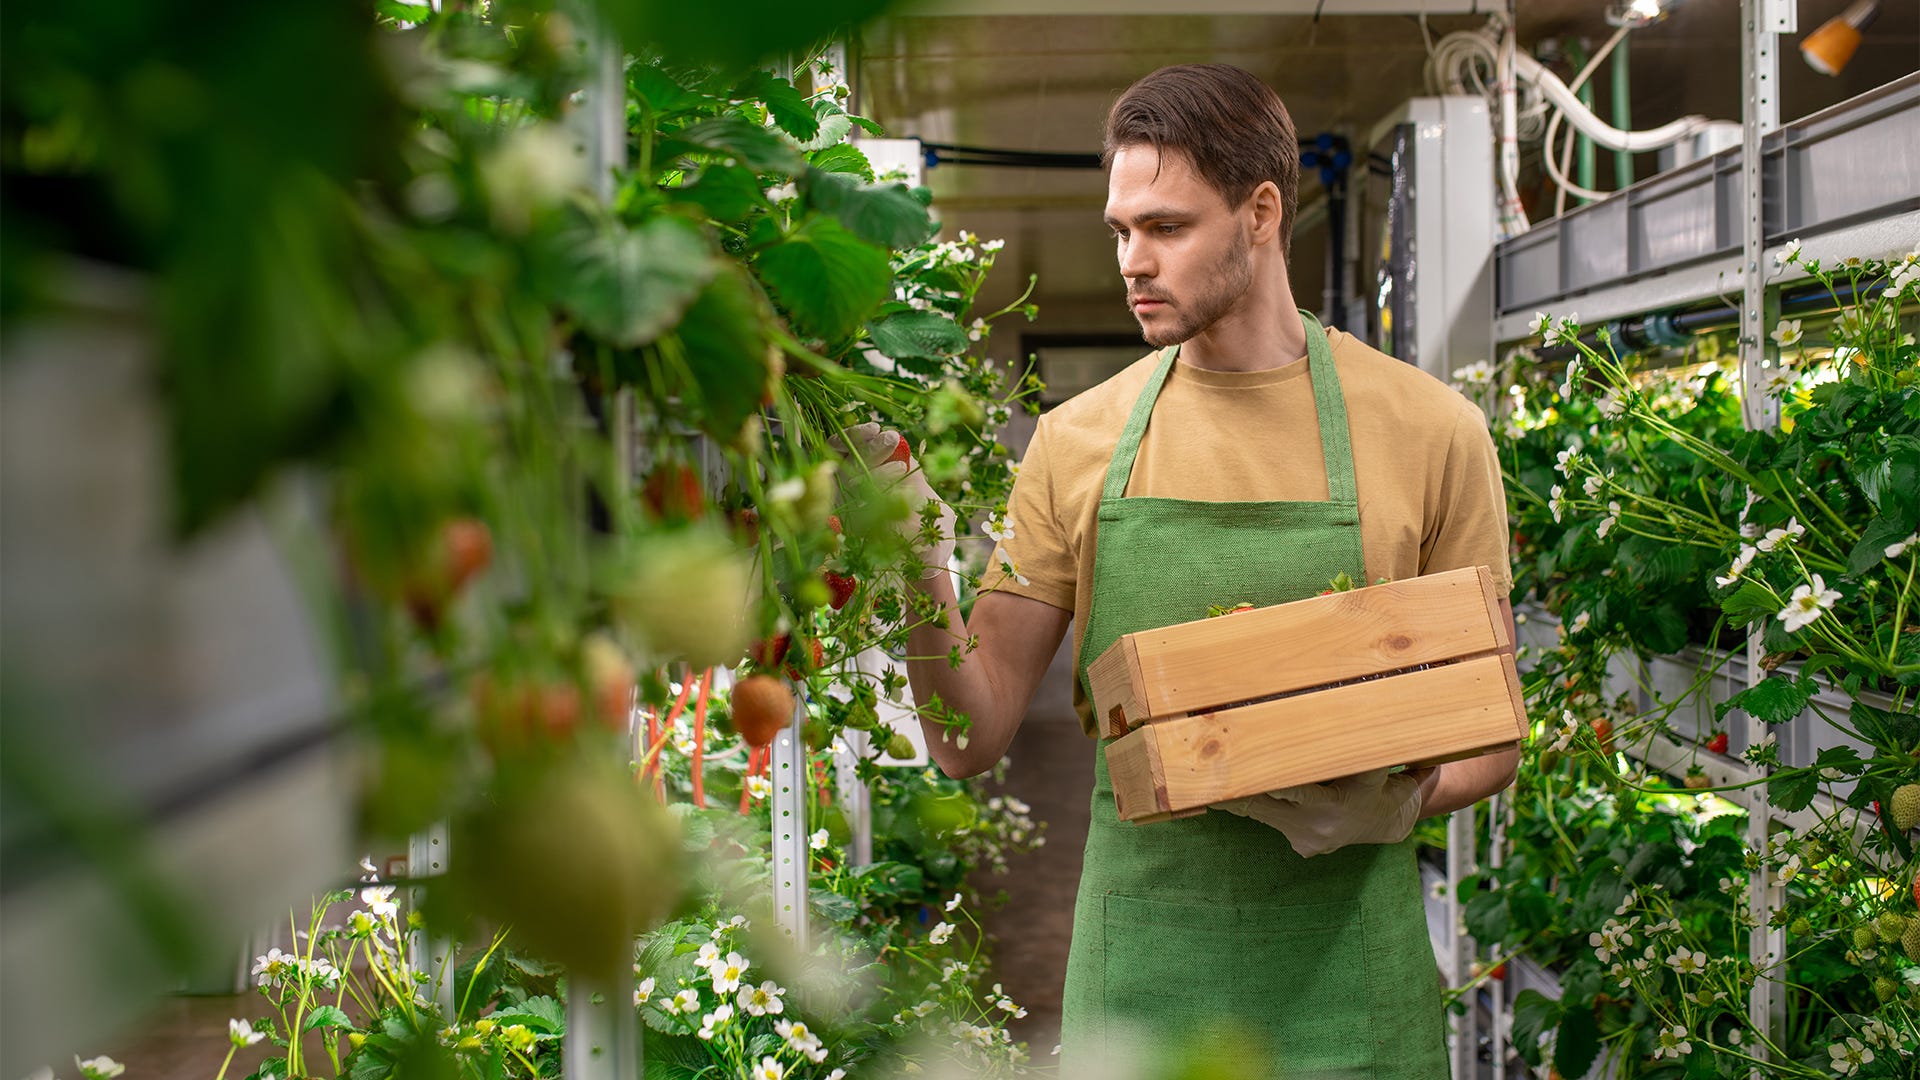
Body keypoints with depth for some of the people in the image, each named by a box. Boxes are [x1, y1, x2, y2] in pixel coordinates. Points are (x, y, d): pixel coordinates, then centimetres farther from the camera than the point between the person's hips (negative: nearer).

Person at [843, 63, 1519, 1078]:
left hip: (1348, 982, -1)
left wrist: (1394, 802, -17)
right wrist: (923, 589, -15)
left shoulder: (1427, 431, -3)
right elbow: (973, 740, 2)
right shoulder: (1075, 443, 1)